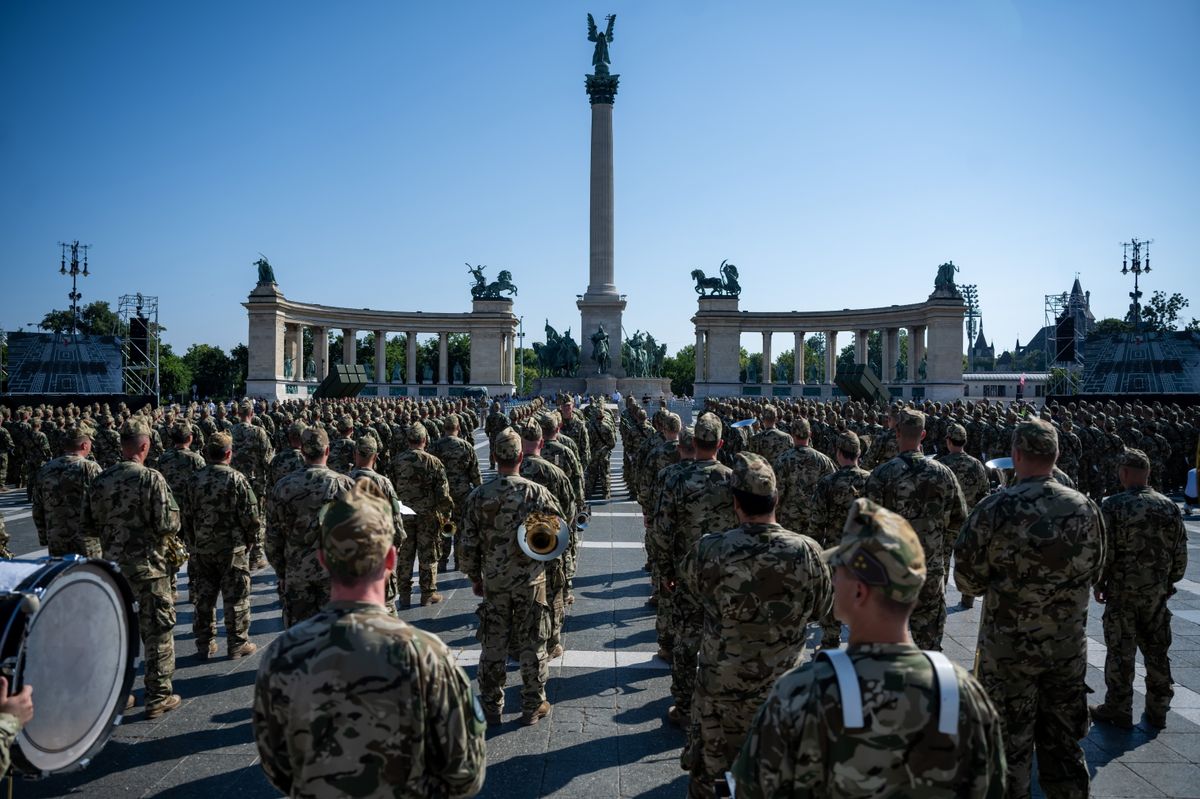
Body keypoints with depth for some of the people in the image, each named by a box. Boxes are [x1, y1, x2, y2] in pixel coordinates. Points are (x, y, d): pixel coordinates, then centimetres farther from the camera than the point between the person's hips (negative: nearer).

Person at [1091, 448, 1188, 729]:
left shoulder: (1112, 506, -14)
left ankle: (1118, 710, 14)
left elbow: (1103, 551, -14)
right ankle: (1158, 709, 26)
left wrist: (1099, 585, -1)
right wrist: (1170, 582, 17)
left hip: (1122, 590, -4)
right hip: (1158, 591, 4)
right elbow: (1180, 553, 4)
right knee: (1157, 650, 15)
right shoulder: (1170, 506, 0)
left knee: (1120, 652, 5)